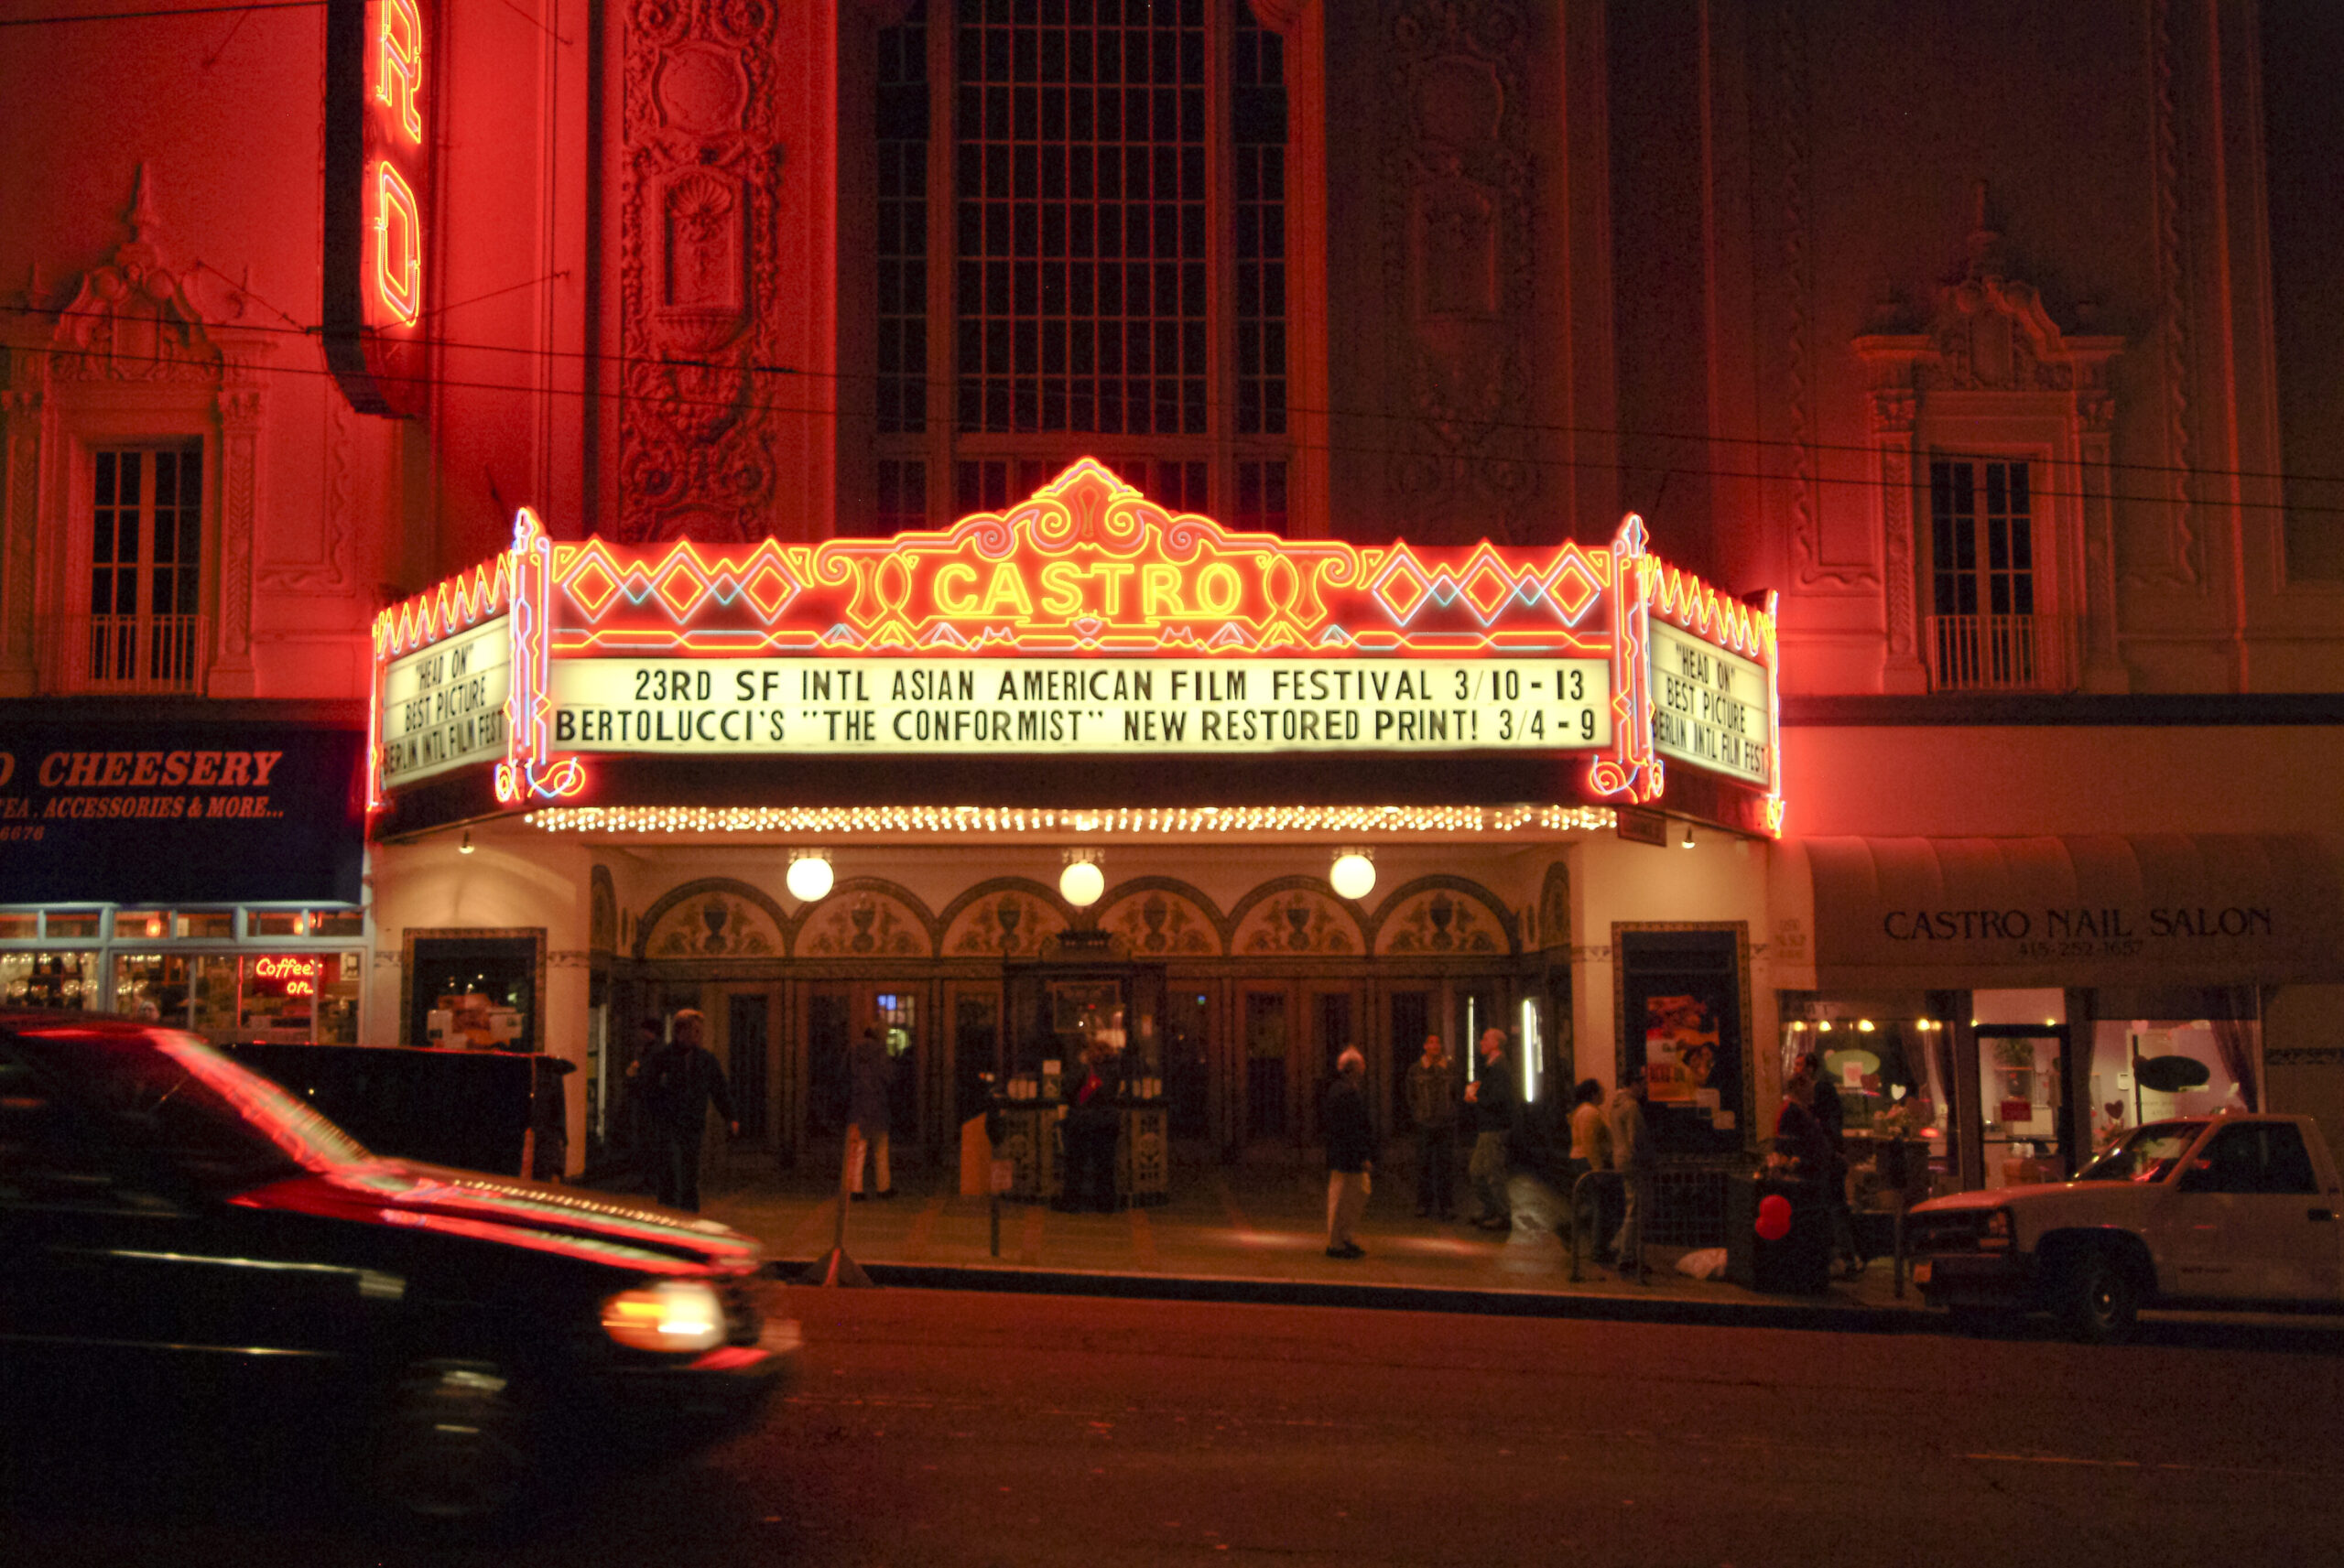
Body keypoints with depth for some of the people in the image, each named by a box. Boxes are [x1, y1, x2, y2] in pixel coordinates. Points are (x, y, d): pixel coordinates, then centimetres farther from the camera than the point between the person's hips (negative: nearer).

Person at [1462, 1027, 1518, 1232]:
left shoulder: (1499, 1067, -16)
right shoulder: (1489, 1066, 16)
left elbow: (1500, 1098, -25)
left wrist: (1476, 1099, -13)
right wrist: (1471, 1088, 0)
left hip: (1495, 1130, -10)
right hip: (1485, 1130, 10)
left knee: (1493, 1173, -4)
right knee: (1475, 1172, 16)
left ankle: (1504, 1217, 4)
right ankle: (1490, 1211, 26)